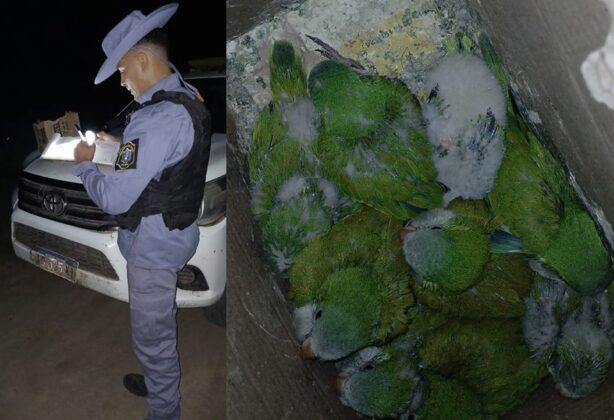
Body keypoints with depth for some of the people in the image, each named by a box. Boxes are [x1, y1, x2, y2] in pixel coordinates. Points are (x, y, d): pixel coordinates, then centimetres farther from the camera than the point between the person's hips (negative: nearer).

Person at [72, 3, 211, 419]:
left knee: (152, 334, 8)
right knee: (160, 327, 27)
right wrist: (117, 145, 10)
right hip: (171, 234, 10)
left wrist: (84, 163, -9)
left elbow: (115, 199, -26)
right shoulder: (187, 97, 2)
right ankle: (160, 383, 49)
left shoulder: (159, 119, -29)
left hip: (153, 244, -10)